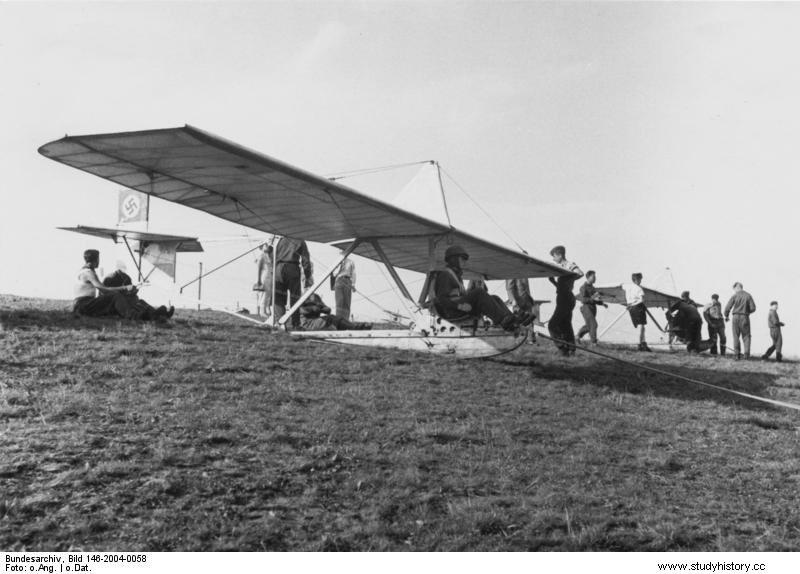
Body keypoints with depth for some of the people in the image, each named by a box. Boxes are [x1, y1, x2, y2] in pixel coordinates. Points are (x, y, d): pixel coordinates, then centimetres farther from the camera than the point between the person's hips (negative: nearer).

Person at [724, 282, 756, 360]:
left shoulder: (734, 296, -4)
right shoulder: (748, 295, 0)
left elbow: (727, 307, -6)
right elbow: (753, 308, -3)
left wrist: (726, 316, 11)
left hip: (736, 317, 0)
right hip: (745, 317, 1)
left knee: (736, 336, 9)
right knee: (746, 336, 9)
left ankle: (737, 354, 6)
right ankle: (746, 353, -6)